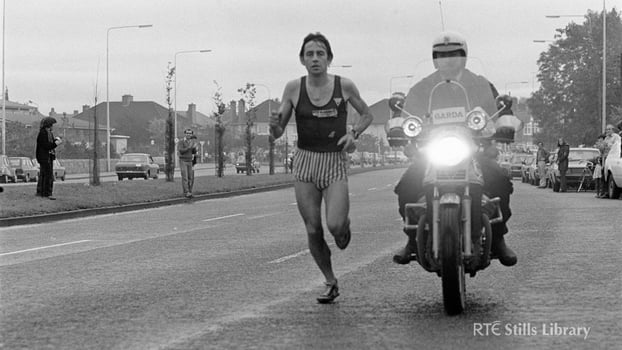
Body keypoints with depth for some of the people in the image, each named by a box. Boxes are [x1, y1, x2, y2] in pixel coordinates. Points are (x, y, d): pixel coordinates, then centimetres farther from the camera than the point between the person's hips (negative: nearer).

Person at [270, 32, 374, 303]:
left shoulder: (344, 86, -4)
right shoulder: (294, 88, -1)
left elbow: (367, 115, 13)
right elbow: (278, 133, 3)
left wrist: (353, 133, -6)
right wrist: (274, 125, -20)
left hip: (335, 162, -1)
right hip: (305, 161, 2)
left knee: (334, 225, -19)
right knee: (313, 231, 1)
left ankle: (345, 225, 20)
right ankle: (331, 283, 22)